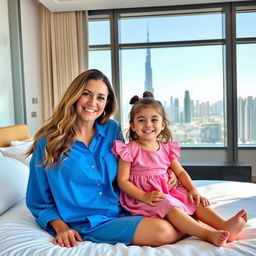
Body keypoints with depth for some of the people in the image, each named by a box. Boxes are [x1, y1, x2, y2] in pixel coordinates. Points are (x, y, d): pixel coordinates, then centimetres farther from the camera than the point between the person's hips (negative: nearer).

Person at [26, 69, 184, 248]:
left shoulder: (112, 130, 2)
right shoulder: (48, 141, -8)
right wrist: (60, 227, -14)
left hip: (123, 211, 5)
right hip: (88, 224, -4)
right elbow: (39, 200, 1)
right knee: (163, 232, -22)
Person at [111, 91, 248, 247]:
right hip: (142, 196, -7)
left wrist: (193, 190, -5)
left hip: (167, 191, 7)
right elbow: (123, 180, -12)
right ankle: (208, 234, -37)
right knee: (170, 205, -31)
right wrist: (144, 196, -24)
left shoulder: (166, 148, 9)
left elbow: (180, 172, 12)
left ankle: (223, 224, -19)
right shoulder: (130, 150, -10)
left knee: (196, 201, -8)